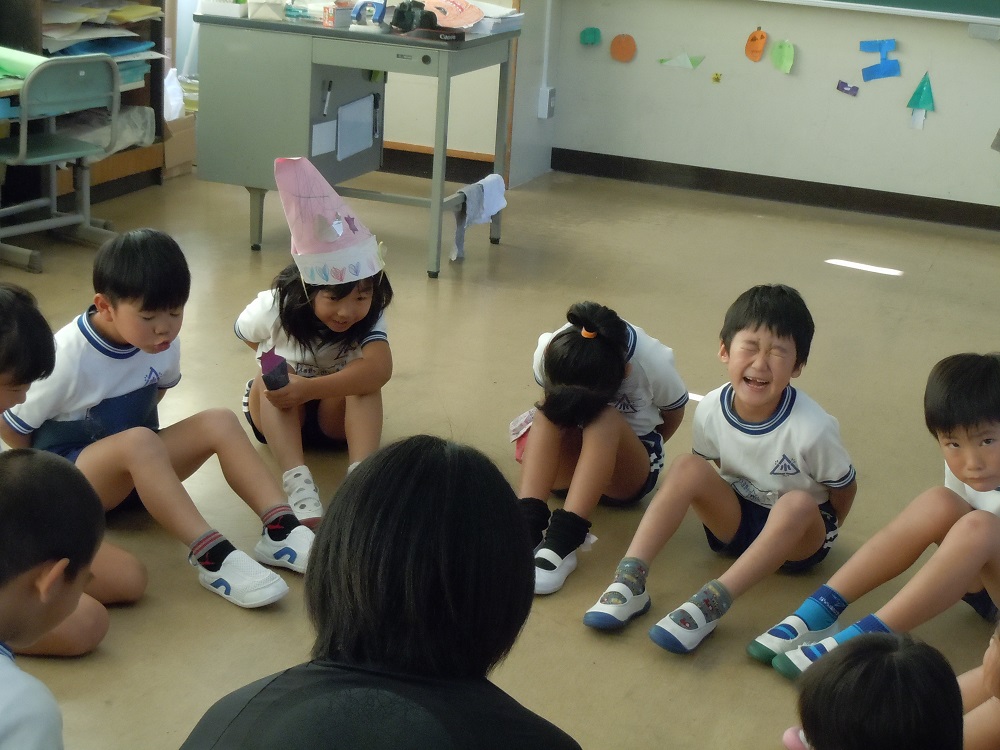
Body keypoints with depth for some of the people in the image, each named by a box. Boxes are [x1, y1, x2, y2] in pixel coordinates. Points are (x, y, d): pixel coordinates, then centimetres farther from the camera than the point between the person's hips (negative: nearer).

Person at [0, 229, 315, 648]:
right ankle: (211, 555, -40)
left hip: (135, 470, 6)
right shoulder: (67, 359, -25)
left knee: (219, 423, -18)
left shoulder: (162, 342, -8)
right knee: (139, 443, -38)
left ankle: (281, 532, -27)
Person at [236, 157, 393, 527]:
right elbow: (246, 334, 3)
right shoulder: (274, 307, -23)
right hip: (277, 413, 0)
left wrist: (308, 388, -55)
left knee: (364, 377, -32)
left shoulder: (368, 316, -24)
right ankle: (299, 485, -50)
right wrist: (277, 365, -11)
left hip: (337, 413, 0)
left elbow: (380, 368, -46)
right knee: (270, 381, -34)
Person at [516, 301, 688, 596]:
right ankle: (528, 524, -44)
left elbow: (673, 414, -5)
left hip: (627, 475, -1)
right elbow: (549, 408, -1)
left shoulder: (653, 363, -27)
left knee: (604, 419, -35)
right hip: (567, 464, 2)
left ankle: (562, 540, -46)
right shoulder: (551, 351, -22)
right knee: (549, 412, -32)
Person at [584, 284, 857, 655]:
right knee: (688, 466, -22)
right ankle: (630, 580, -30)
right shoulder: (710, 410, -16)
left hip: (799, 536, -3)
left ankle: (712, 603, -41)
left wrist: (820, 536, -2)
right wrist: (720, 511, 0)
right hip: (735, 521, 4)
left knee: (798, 503, -37)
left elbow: (844, 487, -10)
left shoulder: (812, 429, -28)